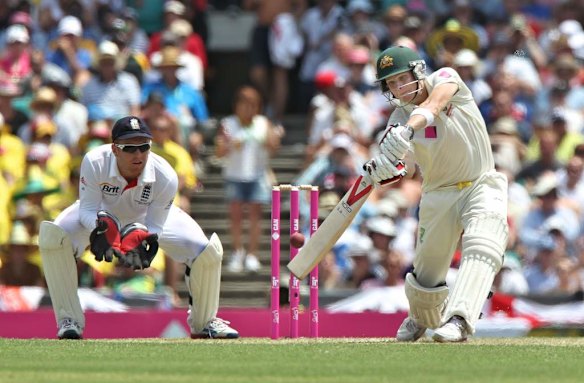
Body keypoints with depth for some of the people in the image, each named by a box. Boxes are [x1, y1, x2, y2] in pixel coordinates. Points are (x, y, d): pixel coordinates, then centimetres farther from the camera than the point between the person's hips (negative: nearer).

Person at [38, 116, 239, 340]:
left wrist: (138, 237, -47)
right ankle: (70, 320, -15)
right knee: (52, 237, -30)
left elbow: (155, 227, -24)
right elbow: (88, 209, -27)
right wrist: (103, 226, -49)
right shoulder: (95, 163, -37)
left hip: (148, 219, 1)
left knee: (209, 251, -17)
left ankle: (203, 323, 12)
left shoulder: (165, 177, -34)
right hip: (102, 214, 0)